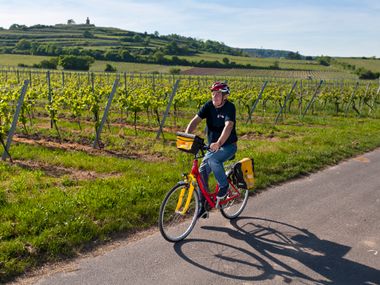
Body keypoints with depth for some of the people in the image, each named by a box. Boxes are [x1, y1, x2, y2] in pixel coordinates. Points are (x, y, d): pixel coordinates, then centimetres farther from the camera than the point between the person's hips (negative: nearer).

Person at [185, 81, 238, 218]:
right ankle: (203, 207, 4)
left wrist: (218, 143, -51)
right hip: (212, 146, 6)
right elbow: (195, 120, -14)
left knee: (212, 159, -33)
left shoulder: (229, 107, -18)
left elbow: (228, 126, -35)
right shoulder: (209, 106, -3)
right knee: (202, 171, -6)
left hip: (228, 146, -5)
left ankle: (224, 186, -8)